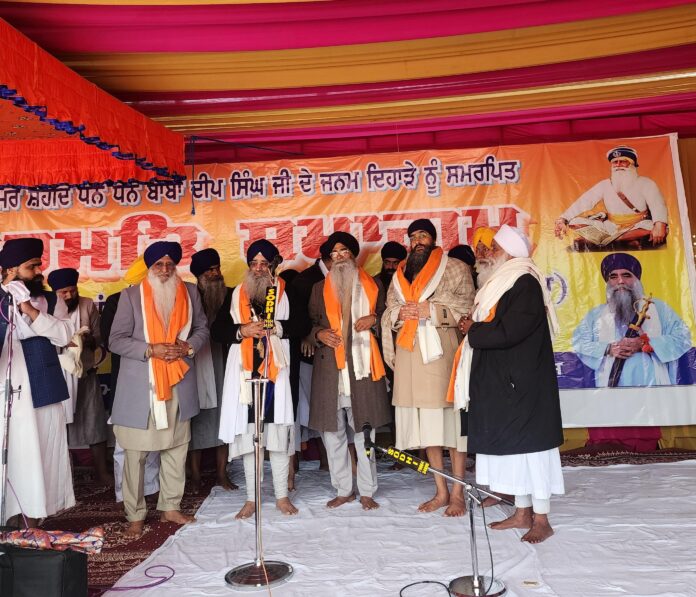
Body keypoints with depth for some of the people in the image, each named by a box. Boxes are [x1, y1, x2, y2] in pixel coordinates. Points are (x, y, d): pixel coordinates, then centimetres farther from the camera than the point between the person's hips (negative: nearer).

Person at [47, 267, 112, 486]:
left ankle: (102, 472, 18)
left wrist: (89, 340, -19)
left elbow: (99, 337, 1)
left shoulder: (88, 305, -2)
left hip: (86, 374, 2)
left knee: (95, 424, 7)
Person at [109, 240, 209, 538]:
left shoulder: (190, 292, 6)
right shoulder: (131, 295, -3)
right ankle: (135, 515, 19)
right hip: (140, 386, -3)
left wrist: (189, 347, -9)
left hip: (179, 384, 3)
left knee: (176, 448, 12)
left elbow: (202, 328, 12)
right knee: (135, 453, 4)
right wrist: (151, 350, -18)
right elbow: (116, 340, -5)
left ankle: (170, 506, 28)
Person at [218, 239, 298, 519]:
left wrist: (276, 327, -19)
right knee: (247, 437, 6)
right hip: (245, 374, 2)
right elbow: (218, 331, 5)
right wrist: (242, 331, -11)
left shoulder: (286, 293, 5)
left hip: (276, 372, -1)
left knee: (278, 436, 2)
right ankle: (251, 499, 20)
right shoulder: (237, 295, 9)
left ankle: (282, 496, 18)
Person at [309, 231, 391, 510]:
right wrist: (319, 333, -5)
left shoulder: (372, 286, 11)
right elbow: (310, 323, 16)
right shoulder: (319, 288, 15)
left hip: (362, 366, -1)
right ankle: (343, 489, 20)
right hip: (329, 369, 2)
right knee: (332, 433, 6)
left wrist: (373, 319, -5)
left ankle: (367, 491, 16)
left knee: (364, 432, 2)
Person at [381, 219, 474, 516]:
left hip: (441, 350, -4)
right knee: (424, 424, 6)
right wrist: (399, 313, -3)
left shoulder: (455, 268, 6)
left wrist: (430, 310, -12)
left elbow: (467, 307, -3)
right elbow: (388, 315, 18)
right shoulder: (399, 275, 20)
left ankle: (457, 493, 8)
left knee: (449, 419, -4)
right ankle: (441, 491, 18)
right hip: (409, 355, 4)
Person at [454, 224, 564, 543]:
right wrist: (474, 326, -2)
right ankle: (523, 512, 27)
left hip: (523, 383, -10)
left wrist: (473, 330, -10)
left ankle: (541, 520, 14)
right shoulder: (502, 282, 14)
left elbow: (506, 332, -25)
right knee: (513, 443, 15)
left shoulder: (526, 285, -17)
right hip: (502, 383, 10)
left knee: (530, 445, 0)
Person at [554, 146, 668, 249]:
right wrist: (562, 220, -20)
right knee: (575, 222, -17)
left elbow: (657, 204, -16)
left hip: (637, 228, -2)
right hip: (610, 228, 3)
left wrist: (659, 224, -39)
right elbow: (583, 202, -4)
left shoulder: (644, 183, 1)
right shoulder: (605, 185, 8)